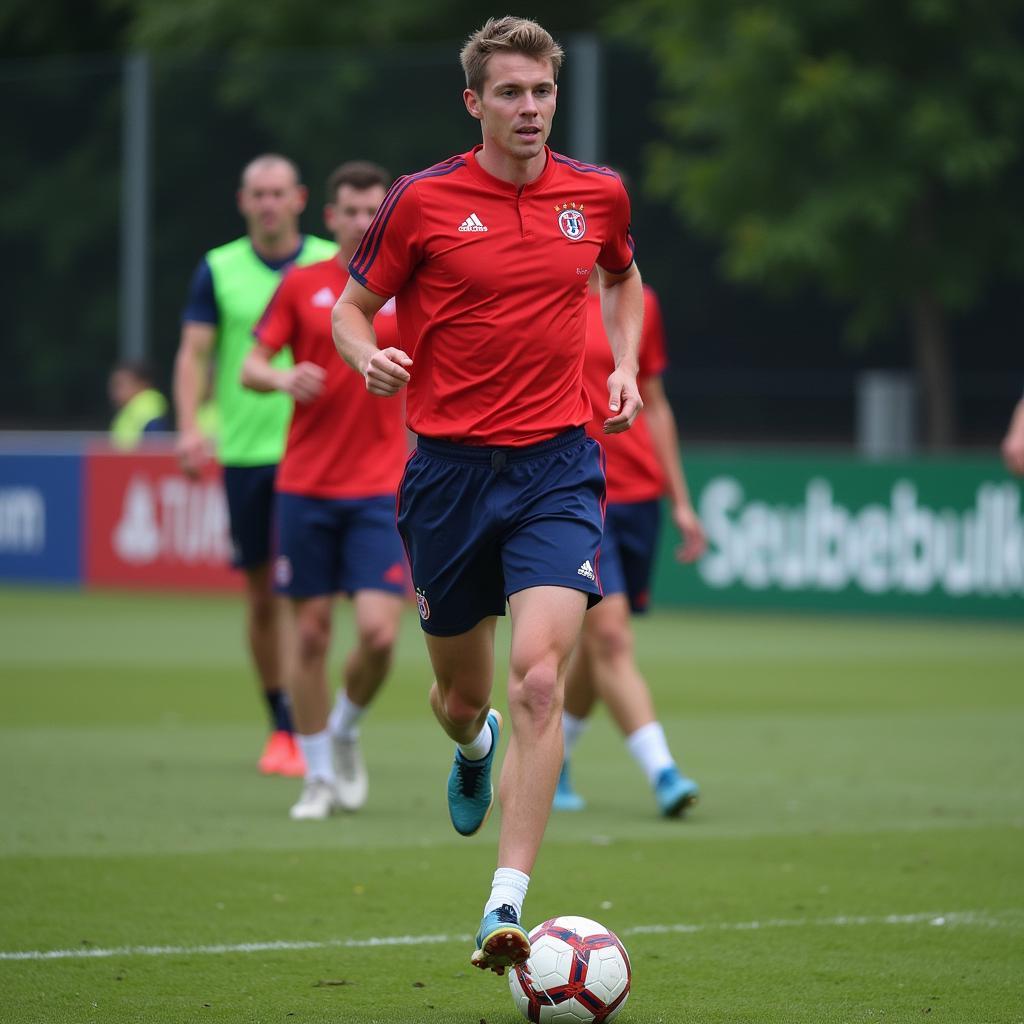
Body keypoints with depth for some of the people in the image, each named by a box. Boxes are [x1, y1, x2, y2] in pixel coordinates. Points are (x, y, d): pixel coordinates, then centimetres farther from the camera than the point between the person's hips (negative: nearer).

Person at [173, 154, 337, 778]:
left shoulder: (334, 265, 3)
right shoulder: (218, 269, 5)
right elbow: (194, 353, 3)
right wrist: (190, 426, -12)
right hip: (244, 450, 2)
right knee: (261, 594, 7)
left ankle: (305, 730, -9)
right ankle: (280, 722, 19)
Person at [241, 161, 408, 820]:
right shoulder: (302, 286, 4)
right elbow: (251, 367, 3)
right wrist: (284, 379, -19)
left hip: (381, 489, 0)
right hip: (305, 487, 0)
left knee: (379, 632, -12)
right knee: (311, 634, 2)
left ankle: (346, 732, 17)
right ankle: (320, 778, 15)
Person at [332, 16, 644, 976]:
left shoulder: (597, 194, 4)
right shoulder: (422, 200, -3)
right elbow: (353, 307, 6)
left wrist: (625, 366, 9)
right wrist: (369, 356, -17)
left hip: (557, 467, 0)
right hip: (449, 465, 0)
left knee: (538, 679, -18)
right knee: (460, 693, 13)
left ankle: (505, 909, -19)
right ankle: (474, 750, 53)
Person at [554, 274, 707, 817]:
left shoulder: (638, 303, 10)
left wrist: (681, 501, 16)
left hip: (638, 493, 5)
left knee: (597, 642, 10)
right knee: (609, 634, -15)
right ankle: (662, 772, -18)